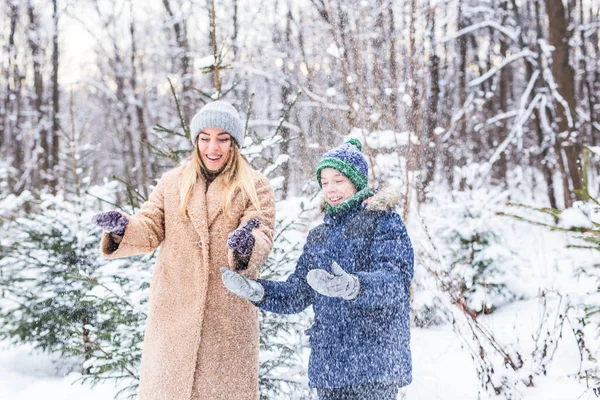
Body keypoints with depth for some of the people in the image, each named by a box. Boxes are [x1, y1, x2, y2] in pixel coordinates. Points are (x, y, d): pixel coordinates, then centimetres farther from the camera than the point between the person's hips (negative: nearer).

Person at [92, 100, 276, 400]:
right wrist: (123, 227, -17)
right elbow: (151, 228, 6)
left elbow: (262, 236, -10)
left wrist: (247, 245, -34)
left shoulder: (256, 187, 2)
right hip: (174, 310, 2)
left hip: (229, 315, -2)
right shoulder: (172, 182, 11)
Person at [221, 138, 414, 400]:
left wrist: (354, 286, -38)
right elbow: (298, 294, 13)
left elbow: (396, 279, -18)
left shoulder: (383, 221, -2)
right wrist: (257, 291, -5)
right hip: (328, 360, 6)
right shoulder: (319, 236, 19)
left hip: (374, 359, -6)